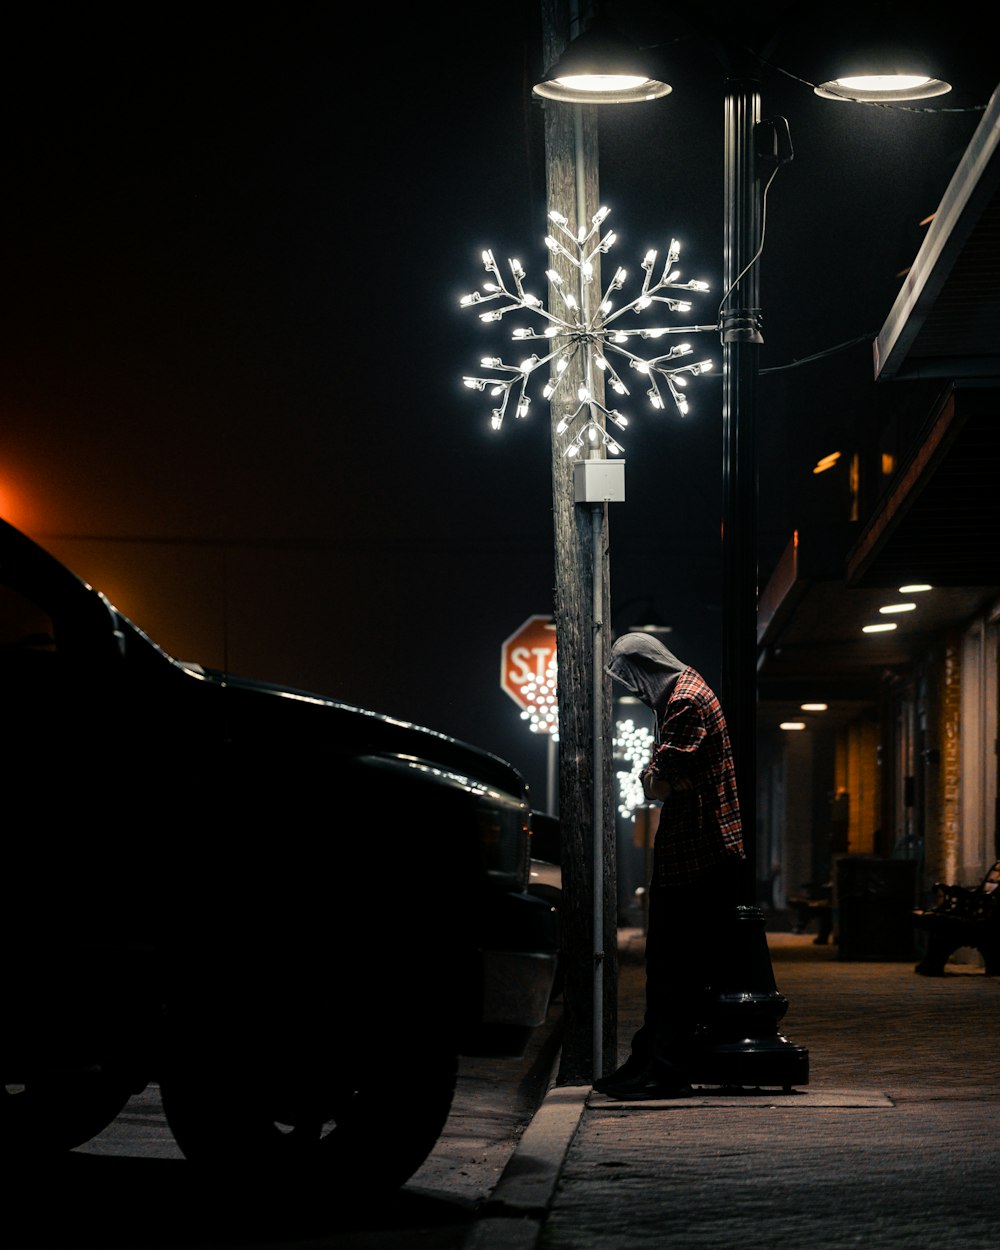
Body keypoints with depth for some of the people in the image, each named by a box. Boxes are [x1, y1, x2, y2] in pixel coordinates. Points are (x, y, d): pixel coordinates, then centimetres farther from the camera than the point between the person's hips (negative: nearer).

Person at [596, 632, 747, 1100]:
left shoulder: (686, 701, -13)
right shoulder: (678, 696, 20)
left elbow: (659, 783, -19)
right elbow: (654, 783, 19)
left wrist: (660, 779, 1)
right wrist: (662, 780, -1)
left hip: (697, 855, -10)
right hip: (683, 855, 10)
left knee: (678, 971, -8)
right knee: (667, 965, 13)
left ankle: (667, 1070, -7)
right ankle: (647, 1062, 18)